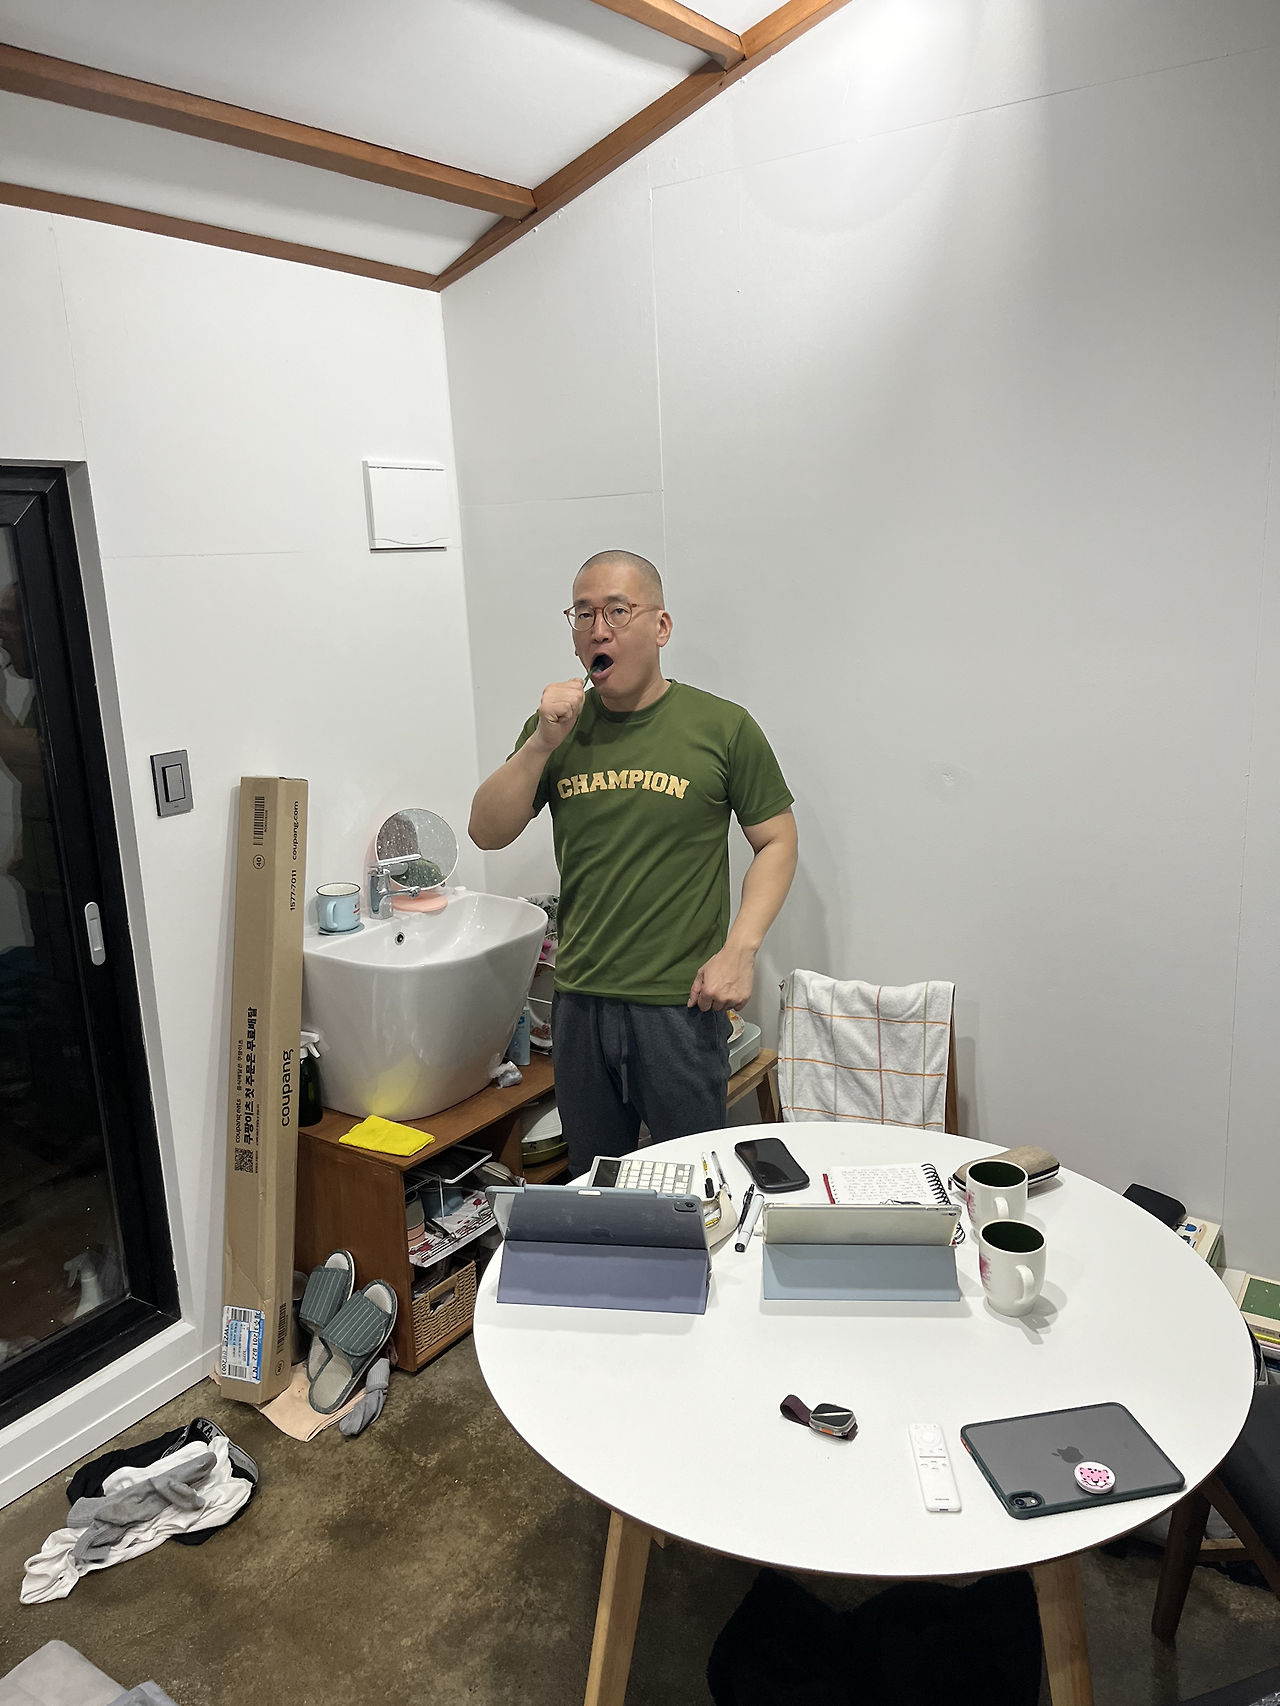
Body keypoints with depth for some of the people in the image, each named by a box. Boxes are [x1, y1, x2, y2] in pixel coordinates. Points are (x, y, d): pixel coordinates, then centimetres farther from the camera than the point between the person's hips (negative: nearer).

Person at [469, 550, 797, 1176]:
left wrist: (739, 949, -10)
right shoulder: (558, 725, 6)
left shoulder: (722, 727, -5)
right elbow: (487, 832, 2)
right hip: (579, 999, 4)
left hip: (681, 1003, -3)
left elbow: (776, 841, 1)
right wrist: (542, 744, -12)